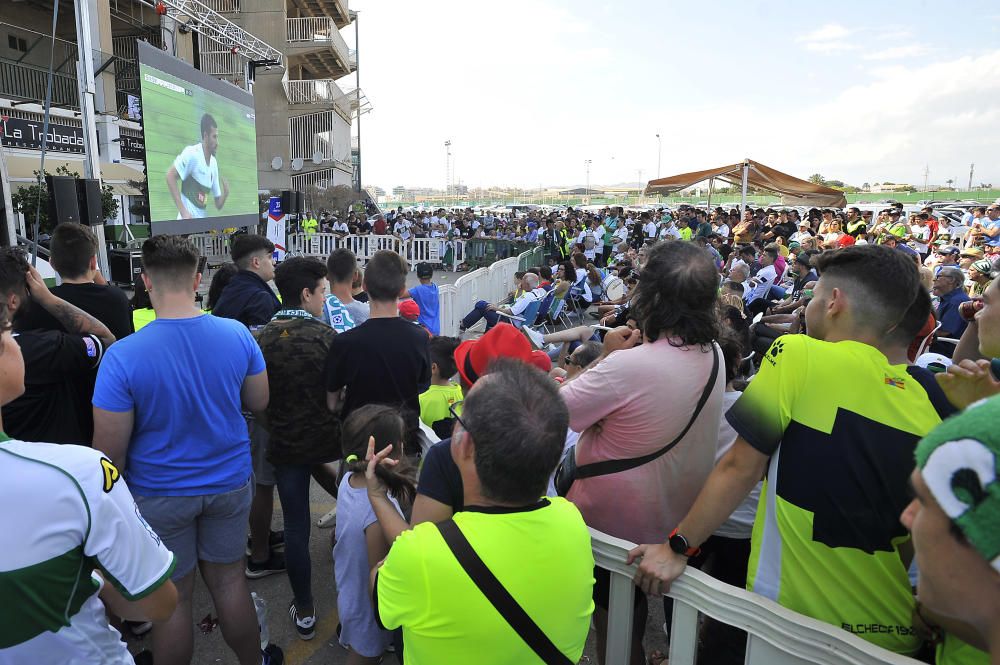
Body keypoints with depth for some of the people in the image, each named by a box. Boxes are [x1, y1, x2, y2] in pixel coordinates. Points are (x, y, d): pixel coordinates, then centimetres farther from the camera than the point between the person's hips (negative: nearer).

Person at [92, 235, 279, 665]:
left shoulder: (123, 357, -21)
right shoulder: (238, 335, -13)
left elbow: (110, 452, -15)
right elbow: (259, 403, 0)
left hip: (160, 496, -3)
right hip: (229, 483, 3)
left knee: (173, 598, 14)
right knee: (229, 581, 20)